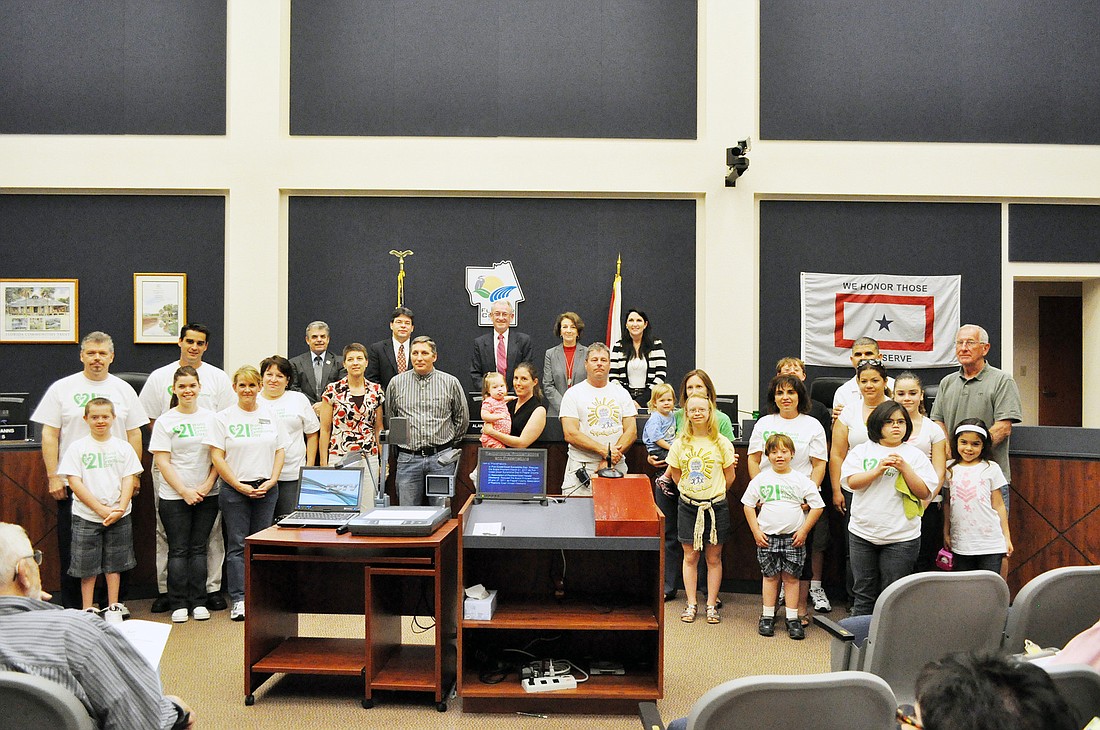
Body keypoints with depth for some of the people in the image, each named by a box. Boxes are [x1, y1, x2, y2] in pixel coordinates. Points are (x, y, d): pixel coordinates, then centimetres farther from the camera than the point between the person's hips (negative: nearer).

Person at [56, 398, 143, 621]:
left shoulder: (123, 447, 4)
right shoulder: (77, 448, -2)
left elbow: (129, 479, 2)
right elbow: (75, 483, -8)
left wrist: (120, 508, -13)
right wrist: (101, 510, -15)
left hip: (119, 517, 2)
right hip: (86, 517, -2)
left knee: (114, 563, 9)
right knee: (88, 565, 5)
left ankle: (113, 609, 20)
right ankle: (88, 610, 17)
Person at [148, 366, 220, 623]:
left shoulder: (211, 418, 5)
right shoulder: (165, 421, -2)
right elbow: (163, 462, -5)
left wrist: (207, 486, -7)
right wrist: (184, 491, -11)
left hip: (207, 495, 2)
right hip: (174, 496, -2)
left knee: (199, 548, 7)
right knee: (178, 550, 2)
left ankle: (198, 602, 12)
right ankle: (178, 604, 10)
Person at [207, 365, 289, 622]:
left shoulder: (271, 415, 8)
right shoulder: (224, 417, 0)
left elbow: (280, 450, 9)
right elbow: (216, 456, -4)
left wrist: (271, 481, -4)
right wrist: (240, 486, -10)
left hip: (266, 488, 2)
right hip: (234, 488, -2)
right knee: (237, 545, 0)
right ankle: (238, 600, 3)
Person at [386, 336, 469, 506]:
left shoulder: (450, 382, 3)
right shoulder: (396, 383, 5)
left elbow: (462, 417, 12)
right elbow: (389, 418, 16)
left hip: (441, 458, 0)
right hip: (408, 458, 1)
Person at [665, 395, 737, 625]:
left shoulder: (721, 443, -3)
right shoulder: (680, 443, 1)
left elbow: (729, 478, 4)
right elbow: (675, 474, 11)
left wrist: (714, 493, 5)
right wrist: (690, 492, 6)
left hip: (715, 506, -1)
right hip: (688, 506, 1)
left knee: (714, 558, 6)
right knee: (690, 557, 5)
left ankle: (711, 604, 16)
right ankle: (691, 604, 15)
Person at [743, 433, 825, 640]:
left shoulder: (801, 480, -1)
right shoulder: (761, 479, 1)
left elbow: (817, 506, 2)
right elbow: (748, 505, 6)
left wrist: (804, 530, -3)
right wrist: (756, 531, -1)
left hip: (793, 537, 0)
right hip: (767, 536, 0)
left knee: (791, 577, 4)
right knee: (770, 576, 6)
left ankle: (793, 618, 12)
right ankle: (767, 617, 15)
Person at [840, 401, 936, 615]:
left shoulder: (915, 456, 4)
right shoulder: (861, 451, 5)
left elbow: (924, 492, -3)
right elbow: (852, 482, -6)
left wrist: (904, 468, -13)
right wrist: (879, 469, -17)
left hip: (901, 537, -1)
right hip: (863, 533, 1)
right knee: (863, 591, 11)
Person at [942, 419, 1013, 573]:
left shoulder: (991, 468, -1)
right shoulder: (950, 469, 5)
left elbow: (998, 505, 3)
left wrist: (1007, 537, 3)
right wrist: (946, 533, 10)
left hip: (990, 543, -2)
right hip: (960, 542, 2)